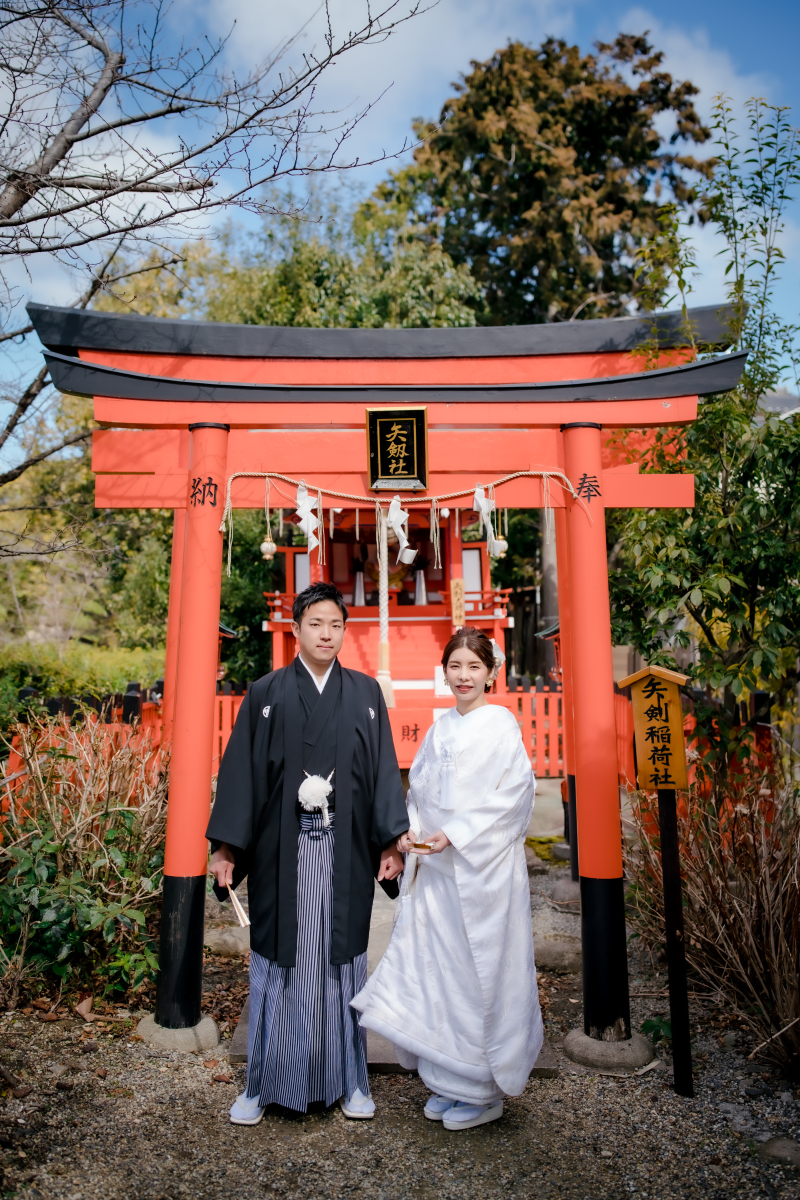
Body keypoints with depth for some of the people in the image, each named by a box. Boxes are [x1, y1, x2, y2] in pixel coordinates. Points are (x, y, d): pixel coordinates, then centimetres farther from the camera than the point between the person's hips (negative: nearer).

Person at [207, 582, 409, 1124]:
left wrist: (391, 842, -3)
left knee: (342, 958, 11)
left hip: (345, 852, 1)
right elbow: (241, 770, 1)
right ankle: (263, 1084, 27)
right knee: (278, 962, 8)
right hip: (282, 851, -1)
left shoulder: (365, 693, 5)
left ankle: (348, 1079, 28)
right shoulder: (266, 693, 2)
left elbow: (384, 769, 3)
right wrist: (227, 847, -2)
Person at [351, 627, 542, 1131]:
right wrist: (410, 830, -2)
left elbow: (515, 792, -14)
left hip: (483, 869, -6)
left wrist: (455, 834, -17)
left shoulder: (501, 725, -8)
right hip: (435, 868, 6)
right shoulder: (439, 728, 10)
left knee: (479, 972, 4)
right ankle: (452, 1082, 30)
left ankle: (484, 1092, 23)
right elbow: (419, 786, 16)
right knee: (434, 970, 12)